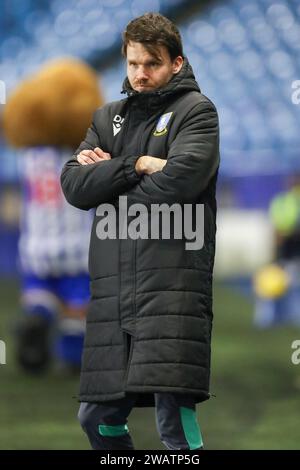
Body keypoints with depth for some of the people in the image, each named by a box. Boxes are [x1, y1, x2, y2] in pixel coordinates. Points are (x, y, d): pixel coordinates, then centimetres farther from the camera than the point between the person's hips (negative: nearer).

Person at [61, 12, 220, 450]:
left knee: (175, 417, -14)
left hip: (171, 279, -6)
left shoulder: (195, 110, 4)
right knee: (98, 418, 8)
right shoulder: (109, 117, 21)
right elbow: (73, 184, 7)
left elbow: (179, 179, -13)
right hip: (113, 288, 6)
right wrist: (135, 165, -6)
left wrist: (106, 176, 0)